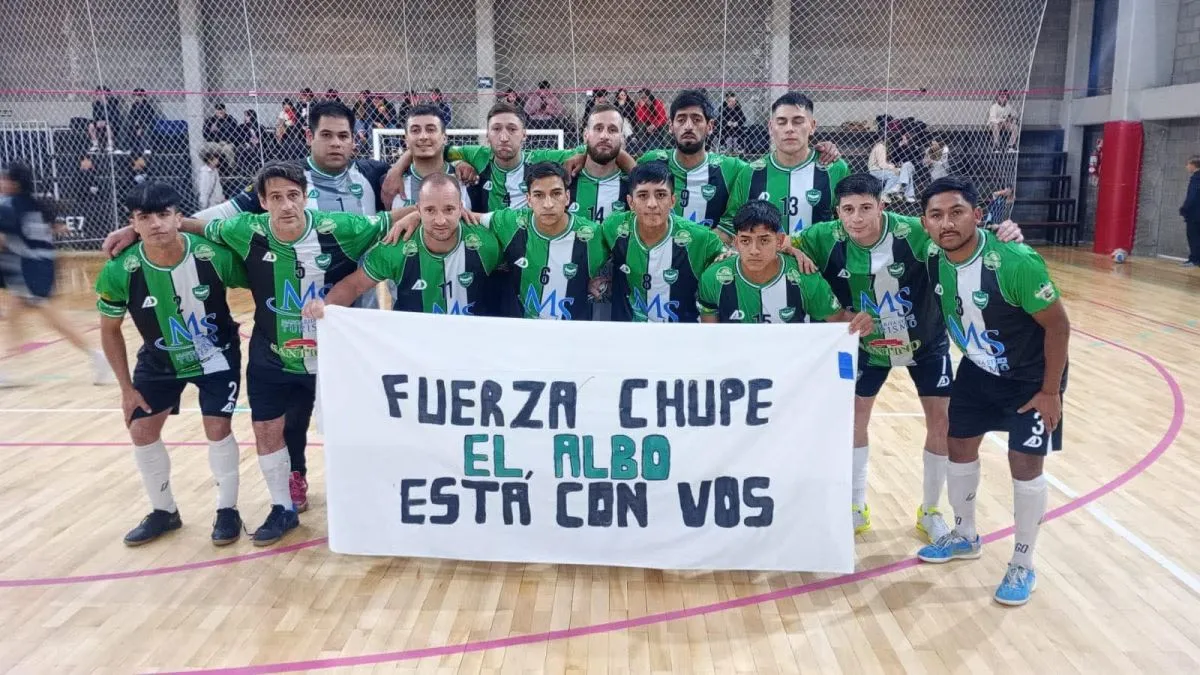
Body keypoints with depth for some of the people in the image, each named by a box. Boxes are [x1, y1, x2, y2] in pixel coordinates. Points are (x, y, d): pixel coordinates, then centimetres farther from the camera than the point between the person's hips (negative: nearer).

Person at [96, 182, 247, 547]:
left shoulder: (214, 255, -29)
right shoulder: (119, 272, -24)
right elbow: (110, 331, -6)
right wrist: (126, 387, -4)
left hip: (217, 356, -2)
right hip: (159, 361, 3)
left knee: (218, 429, -7)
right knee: (141, 431, 5)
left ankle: (227, 510, 13)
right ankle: (164, 511, 26)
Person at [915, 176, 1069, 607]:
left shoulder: (1015, 263, -32)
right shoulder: (936, 262, -16)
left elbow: (1058, 325, -22)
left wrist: (1050, 391, -17)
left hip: (1031, 377, -5)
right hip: (978, 371, 6)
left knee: (1026, 466, -2)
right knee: (960, 447, 12)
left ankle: (1023, 566, 18)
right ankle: (964, 537, 34)